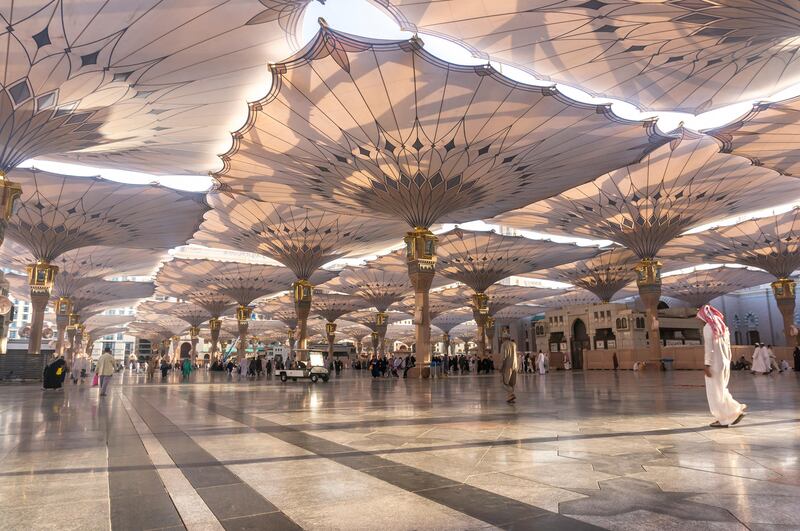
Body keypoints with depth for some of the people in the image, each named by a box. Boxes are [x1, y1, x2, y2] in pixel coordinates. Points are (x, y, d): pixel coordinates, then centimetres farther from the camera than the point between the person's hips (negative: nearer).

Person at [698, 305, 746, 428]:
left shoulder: (708, 327, -13)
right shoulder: (723, 326, 12)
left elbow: (709, 347, -18)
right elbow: (728, 347, 15)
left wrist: (706, 364, -17)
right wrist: (727, 362, 20)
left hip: (714, 364, -8)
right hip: (725, 363, 8)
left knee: (715, 392, 1)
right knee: (721, 390, 19)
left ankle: (724, 419, 5)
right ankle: (735, 411, 15)